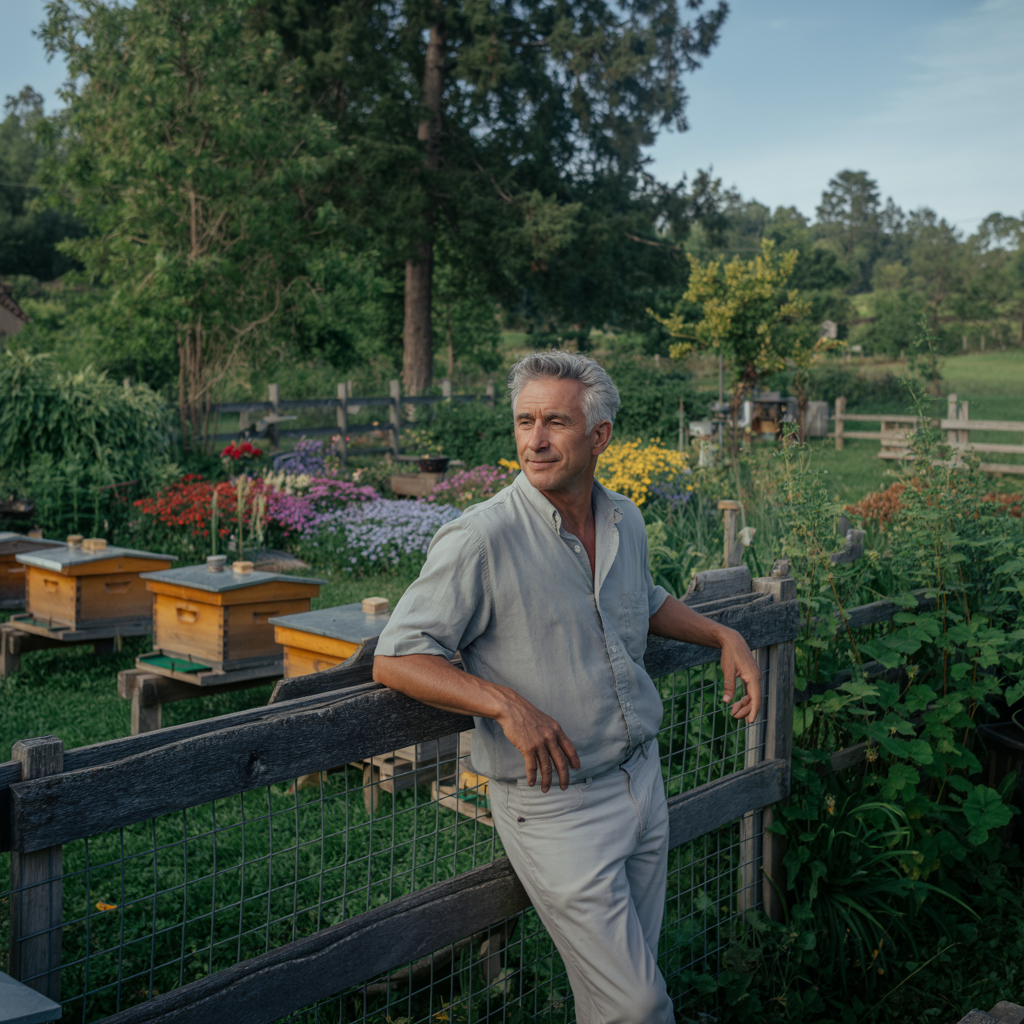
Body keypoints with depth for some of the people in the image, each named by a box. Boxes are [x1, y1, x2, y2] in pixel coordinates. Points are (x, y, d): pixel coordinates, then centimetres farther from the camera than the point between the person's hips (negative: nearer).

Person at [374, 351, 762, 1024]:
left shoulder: (625, 521, 3)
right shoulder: (481, 540, -19)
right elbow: (397, 660, -20)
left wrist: (725, 637, 10)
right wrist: (507, 703, -31)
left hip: (641, 777, 7)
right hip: (554, 807, -6)